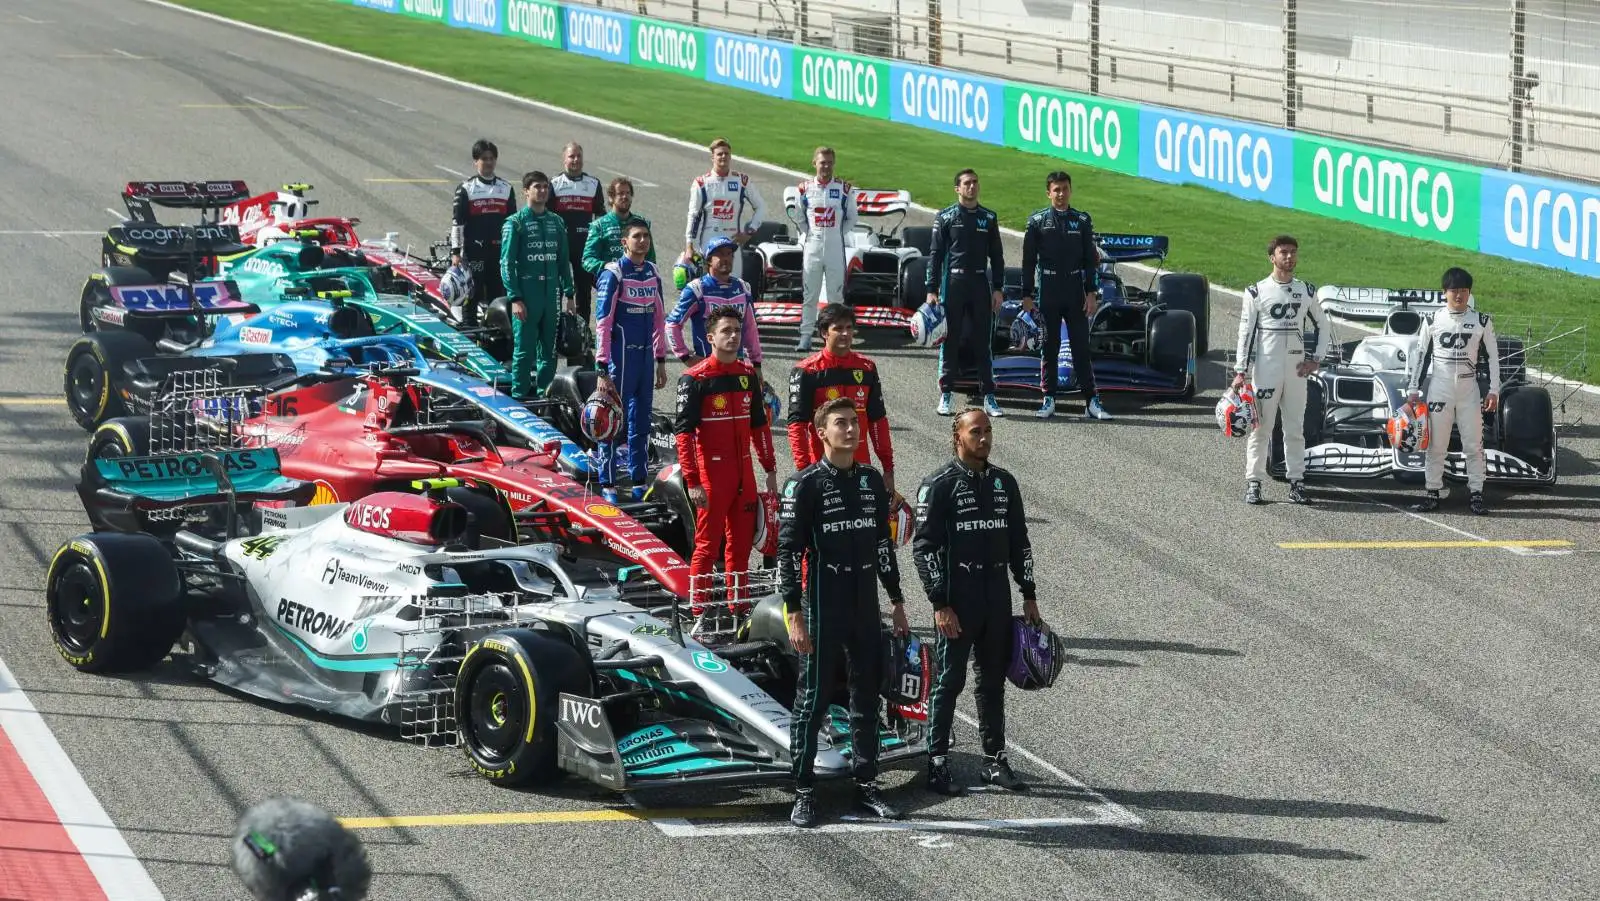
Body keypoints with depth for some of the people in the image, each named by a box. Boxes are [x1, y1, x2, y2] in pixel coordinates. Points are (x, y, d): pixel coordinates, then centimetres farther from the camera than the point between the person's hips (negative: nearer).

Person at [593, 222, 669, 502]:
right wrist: (603, 369, -16)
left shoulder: (653, 273, 11)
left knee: (642, 423, 11)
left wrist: (661, 361, 15)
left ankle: (639, 482, 19)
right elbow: (603, 323, -12)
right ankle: (608, 484, 3)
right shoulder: (613, 274, -9)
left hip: (645, 357, 6)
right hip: (621, 356, -6)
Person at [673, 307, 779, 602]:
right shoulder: (695, 378, -10)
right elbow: (683, 432, -13)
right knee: (707, 545, -3)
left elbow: (759, 425, 19)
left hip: (744, 472, 6)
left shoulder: (748, 374, 9)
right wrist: (693, 482, -18)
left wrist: (770, 469, 16)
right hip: (711, 472, -6)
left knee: (741, 544, 11)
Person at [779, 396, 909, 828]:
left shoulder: (871, 480, 9)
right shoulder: (805, 485, -8)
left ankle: (866, 784, 20)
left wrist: (897, 602, 16)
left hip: (866, 606, 6)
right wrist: (794, 613, -15)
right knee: (813, 698, -2)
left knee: (867, 696, 10)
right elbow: (787, 551, -10)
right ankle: (803, 792, 3)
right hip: (822, 606, -6)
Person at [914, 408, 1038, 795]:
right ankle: (937, 763, 4)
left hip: (997, 600, 5)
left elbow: (1019, 542, 18)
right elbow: (923, 547, -9)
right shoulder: (939, 486, -6)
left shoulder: (1004, 483, 12)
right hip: (956, 601, -5)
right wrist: (940, 604, -15)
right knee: (948, 681, -2)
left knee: (993, 681, 11)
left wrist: (1029, 595, 13)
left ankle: (994, 760, 18)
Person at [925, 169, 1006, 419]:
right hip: (953, 283, -2)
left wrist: (997, 288, 5)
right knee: (950, 341, 1)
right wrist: (932, 290, -6)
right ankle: (945, 395, 6)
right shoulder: (945, 217, 1)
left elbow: (996, 256, 12)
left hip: (981, 284, 2)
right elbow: (935, 255, 0)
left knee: (983, 341, 4)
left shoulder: (988, 218, 9)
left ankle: (988, 396, 7)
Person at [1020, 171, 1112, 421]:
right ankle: (1049, 399, 11)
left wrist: (1091, 292, 0)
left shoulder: (1082, 220, 6)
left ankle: (1091, 401, -1)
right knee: (1049, 347, 5)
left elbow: (1090, 258, 7)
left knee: (1081, 346, 0)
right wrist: (1026, 294, -1)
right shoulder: (1037, 221, 2)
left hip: (1075, 292, 1)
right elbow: (1028, 260, 3)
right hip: (1048, 293, -1)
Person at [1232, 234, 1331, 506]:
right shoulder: (1257, 292, -1)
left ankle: (1297, 483, 12)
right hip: (1266, 368, -3)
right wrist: (1240, 371, -9)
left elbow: (1323, 327, 18)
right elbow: (1246, 332, -3)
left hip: (1297, 369, 3)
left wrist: (1317, 360, 5)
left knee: (1295, 429, 7)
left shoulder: (1306, 291, 10)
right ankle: (1253, 483, 1)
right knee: (1260, 428, -2)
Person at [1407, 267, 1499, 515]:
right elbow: (1422, 356, 7)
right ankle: (1432, 493, 9)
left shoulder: (1481, 322, 1)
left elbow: (1493, 356, 5)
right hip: (1439, 388, 0)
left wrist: (1494, 391, 0)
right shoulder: (1433, 320, 1)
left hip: (1469, 389, 0)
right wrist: (1414, 390, 5)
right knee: (1436, 444, 2)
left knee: (1474, 445, -1)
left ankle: (1475, 494, 5)